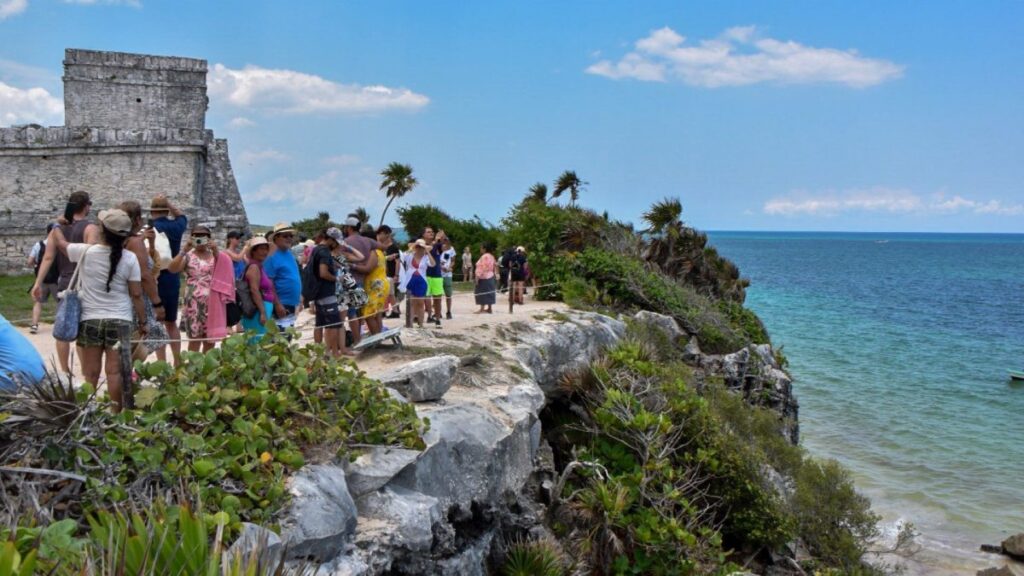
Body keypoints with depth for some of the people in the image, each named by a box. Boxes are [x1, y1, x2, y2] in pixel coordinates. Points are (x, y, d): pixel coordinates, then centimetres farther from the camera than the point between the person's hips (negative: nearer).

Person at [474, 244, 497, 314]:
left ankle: (482, 309, -8)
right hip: (490, 276, 10)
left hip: (483, 277, -10)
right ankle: (489, 308, 14)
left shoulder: (484, 256, -17)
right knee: (489, 292, 11)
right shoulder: (491, 256, 12)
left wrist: (477, 276, -22)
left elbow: (482, 268, -22)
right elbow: (492, 267, 14)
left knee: (482, 293, -7)